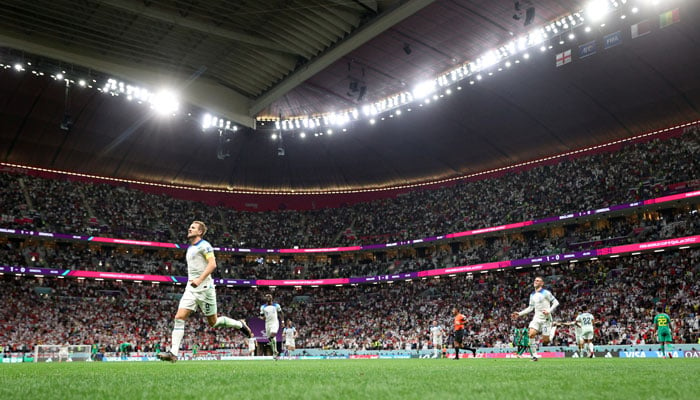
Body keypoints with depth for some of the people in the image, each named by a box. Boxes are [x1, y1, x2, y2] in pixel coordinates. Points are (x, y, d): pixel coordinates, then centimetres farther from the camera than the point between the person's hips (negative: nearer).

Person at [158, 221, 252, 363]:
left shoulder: (204, 245, -8)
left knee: (213, 322, 2)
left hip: (204, 288, -7)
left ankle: (241, 324, 24)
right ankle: (173, 353, -10)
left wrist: (199, 280, -28)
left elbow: (212, 264, -19)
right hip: (191, 288, 7)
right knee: (179, 318, -8)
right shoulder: (190, 248, 19)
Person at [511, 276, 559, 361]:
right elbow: (530, 308, 21)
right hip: (536, 318, 5)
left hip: (546, 318, -5)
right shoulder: (532, 295, 14)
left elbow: (556, 302, -5)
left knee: (545, 340, -8)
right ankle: (534, 356, -12)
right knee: (531, 334, -17)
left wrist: (549, 311, -20)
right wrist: (519, 314, 14)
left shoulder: (546, 293, -5)